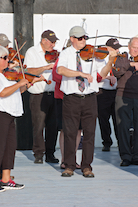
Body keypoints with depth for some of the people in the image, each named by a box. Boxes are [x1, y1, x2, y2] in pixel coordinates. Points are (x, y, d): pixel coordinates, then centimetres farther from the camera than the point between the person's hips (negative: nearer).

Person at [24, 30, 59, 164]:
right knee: (38, 126, -4)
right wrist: (45, 67, -23)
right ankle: (38, 154, 6)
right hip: (38, 96, -4)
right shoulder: (32, 52, -1)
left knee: (53, 126, 4)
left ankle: (50, 154, 12)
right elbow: (29, 71, -13)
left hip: (53, 94, 5)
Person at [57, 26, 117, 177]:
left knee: (89, 133, 1)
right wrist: (82, 74, -27)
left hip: (89, 98, 2)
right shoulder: (66, 54, 3)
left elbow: (103, 73, 2)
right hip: (71, 98, -1)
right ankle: (69, 166, 10)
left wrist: (110, 61, -15)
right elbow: (61, 70, -17)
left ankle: (86, 166, 8)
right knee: (70, 132, 0)